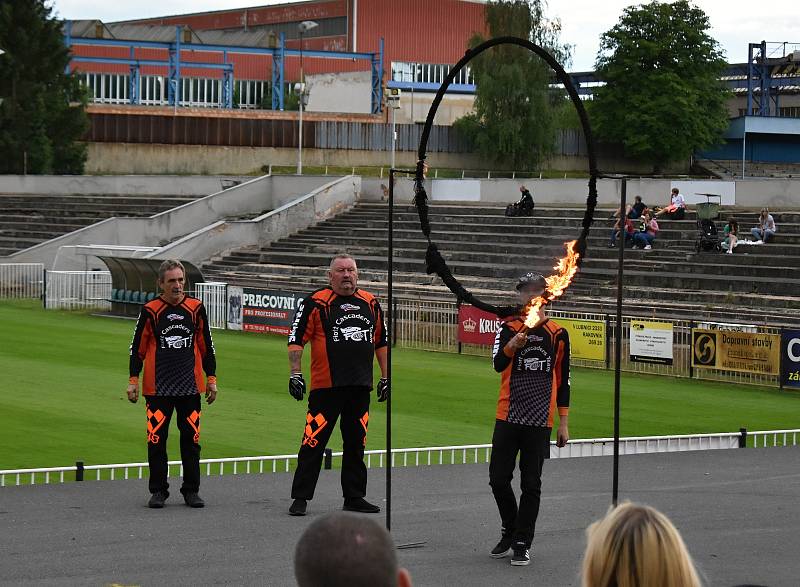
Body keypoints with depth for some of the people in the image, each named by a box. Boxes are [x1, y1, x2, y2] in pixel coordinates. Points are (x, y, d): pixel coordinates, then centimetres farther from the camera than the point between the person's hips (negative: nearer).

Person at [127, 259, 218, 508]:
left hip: (190, 386, 2)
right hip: (157, 388, -2)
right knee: (156, 439, -1)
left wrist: (211, 378, 11)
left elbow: (206, 346, 12)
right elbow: (138, 347, 4)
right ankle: (158, 491, 11)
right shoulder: (150, 311, -2)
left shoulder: (196, 308, 4)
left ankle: (191, 490, 14)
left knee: (191, 438, 4)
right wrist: (133, 380, 0)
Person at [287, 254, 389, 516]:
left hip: (361, 386, 5)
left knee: (356, 443, 12)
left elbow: (381, 341, 22)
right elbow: (296, 339, -4)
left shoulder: (371, 304, 13)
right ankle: (300, 498, 2)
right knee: (314, 441, -5)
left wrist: (385, 378, 20)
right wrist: (295, 374, -11)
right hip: (326, 386, -5)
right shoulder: (317, 302, -4)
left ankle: (354, 496, 21)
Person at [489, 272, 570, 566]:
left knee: (531, 484, 1)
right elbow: (498, 364, -14)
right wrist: (512, 346, -35)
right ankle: (509, 531, 24)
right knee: (498, 479, 2)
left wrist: (563, 423, 8)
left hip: (540, 420, 0)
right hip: (508, 417, 0)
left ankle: (522, 543, 10)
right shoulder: (509, 328, 2)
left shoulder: (558, 334, 4)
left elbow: (562, 380, 9)